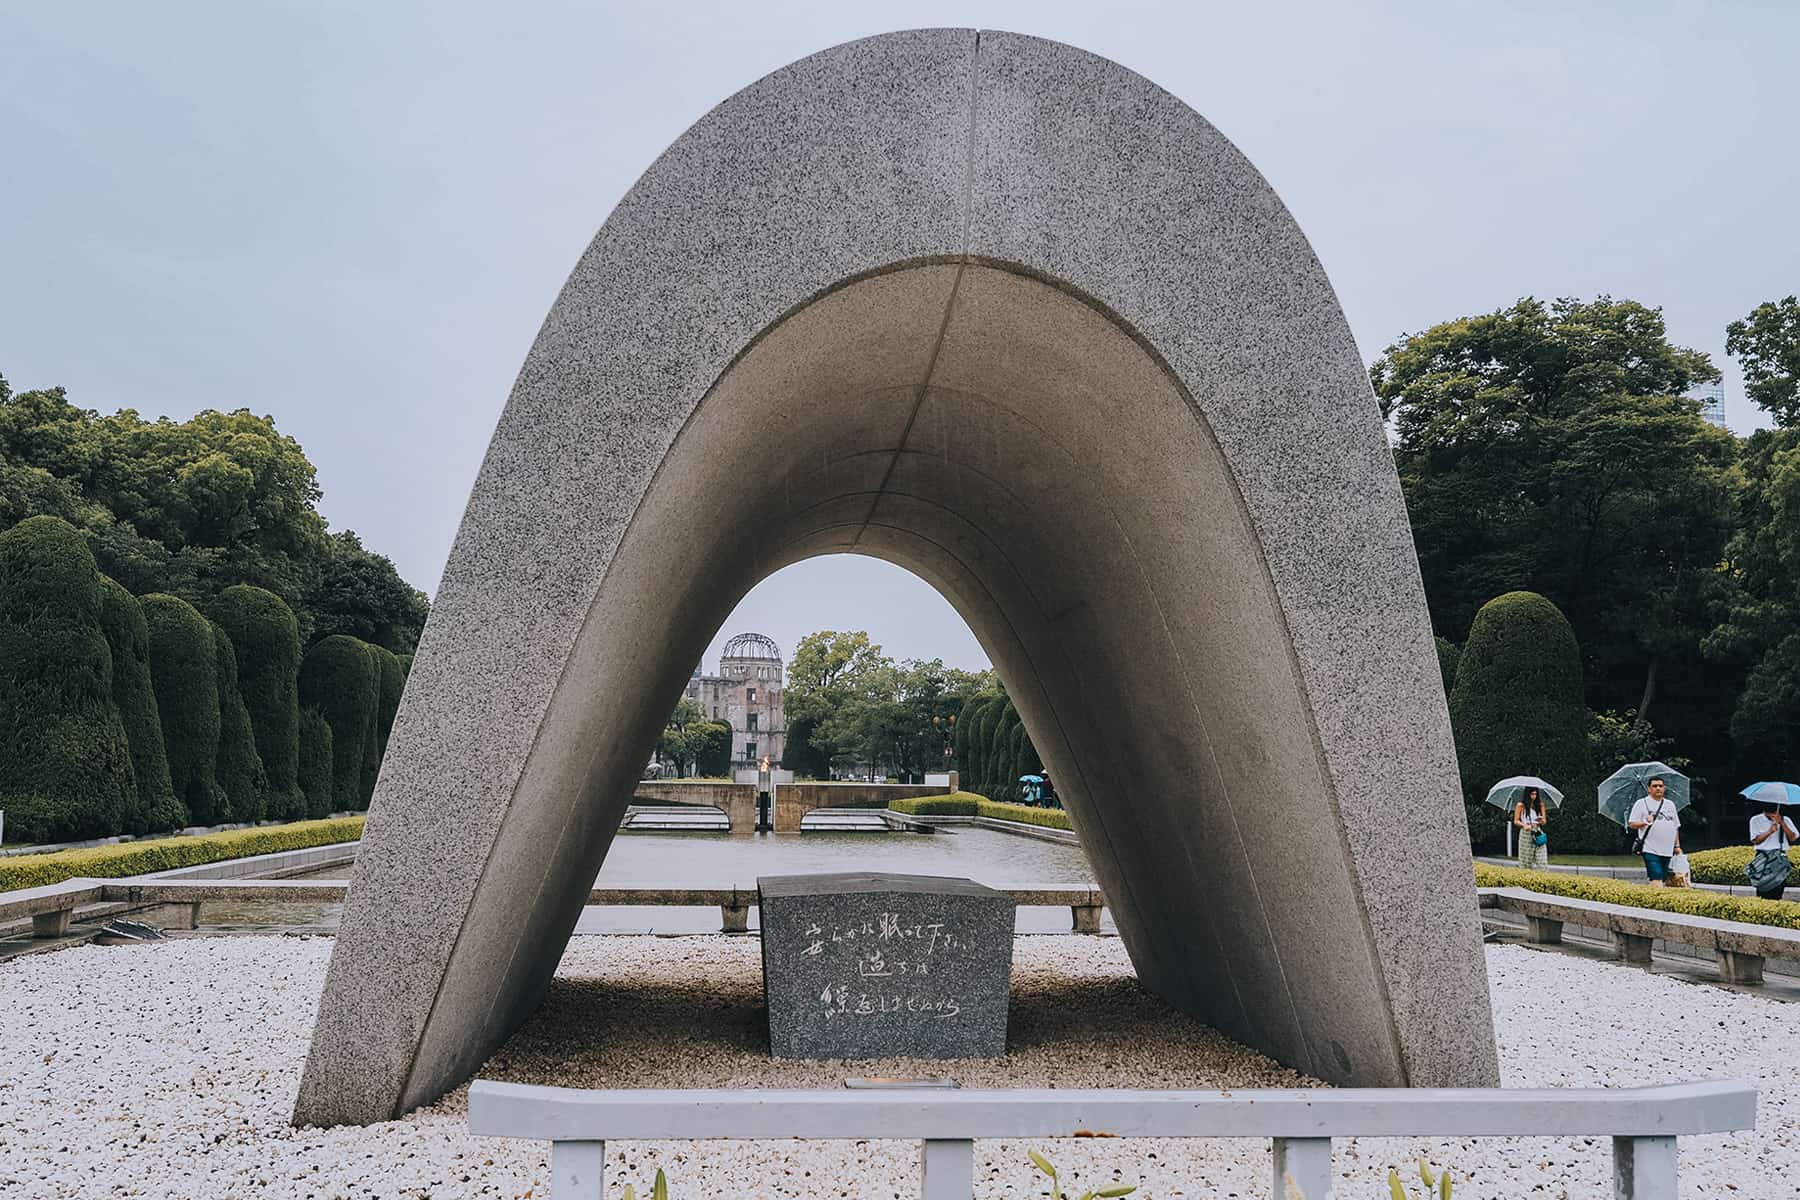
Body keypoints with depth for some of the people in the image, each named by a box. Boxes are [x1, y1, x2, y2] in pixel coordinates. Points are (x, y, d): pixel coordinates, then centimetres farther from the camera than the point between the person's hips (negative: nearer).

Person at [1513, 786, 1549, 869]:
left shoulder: (1540, 805, 9)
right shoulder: (1521, 805, 1)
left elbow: (1544, 821, 12)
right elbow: (1516, 821, 2)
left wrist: (1541, 821, -12)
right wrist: (1524, 825, -17)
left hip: (1538, 834, 2)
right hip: (1526, 835, -2)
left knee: (1542, 862, -8)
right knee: (1525, 862, -1)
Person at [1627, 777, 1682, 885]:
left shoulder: (1670, 804, 18)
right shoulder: (1641, 803, 1)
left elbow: (1676, 826, 22)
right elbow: (1632, 824, -3)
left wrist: (1677, 846, 19)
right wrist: (1644, 823, -22)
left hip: (1667, 851, 6)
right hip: (1651, 850, -6)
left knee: (1665, 880, 6)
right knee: (1656, 880, -15)